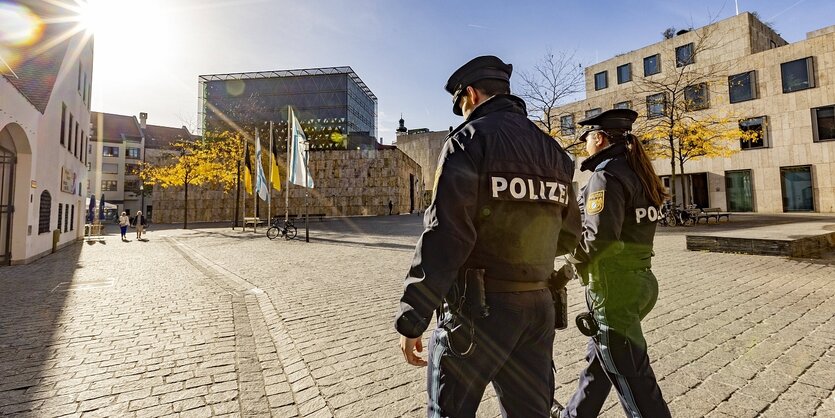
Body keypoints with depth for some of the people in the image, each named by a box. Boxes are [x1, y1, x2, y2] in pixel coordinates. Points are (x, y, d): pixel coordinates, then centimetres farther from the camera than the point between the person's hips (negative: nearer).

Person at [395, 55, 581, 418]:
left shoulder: (470, 139, -9)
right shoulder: (551, 150, 12)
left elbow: (444, 235, -19)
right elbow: (569, 234, 16)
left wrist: (411, 319, -15)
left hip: (479, 307, -7)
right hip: (538, 306, 7)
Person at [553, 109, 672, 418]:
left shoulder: (607, 174, -16)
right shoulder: (637, 172, 11)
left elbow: (601, 237, -26)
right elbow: (628, 227, 12)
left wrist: (573, 264, -8)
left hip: (614, 286, -10)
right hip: (638, 278, 10)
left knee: (630, 375, 3)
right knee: (600, 357, 23)